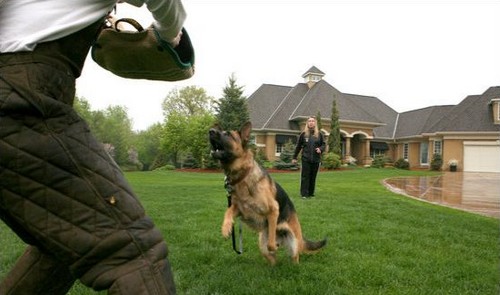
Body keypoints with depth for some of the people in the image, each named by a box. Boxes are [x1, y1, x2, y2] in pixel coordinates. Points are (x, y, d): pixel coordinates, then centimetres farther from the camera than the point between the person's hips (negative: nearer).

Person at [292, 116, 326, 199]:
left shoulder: (319, 134, 6)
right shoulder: (303, 134, 3)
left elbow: (323, 144, 13)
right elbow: (298, 146, 6)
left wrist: (320, 149, -11)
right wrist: (294, 158, 7)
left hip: (316, 159, 2)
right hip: (306, 159, -2)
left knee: (313, 177, 7)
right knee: (305, 177, -2)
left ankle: (311, 193, 16)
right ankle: (304, 194, 2)